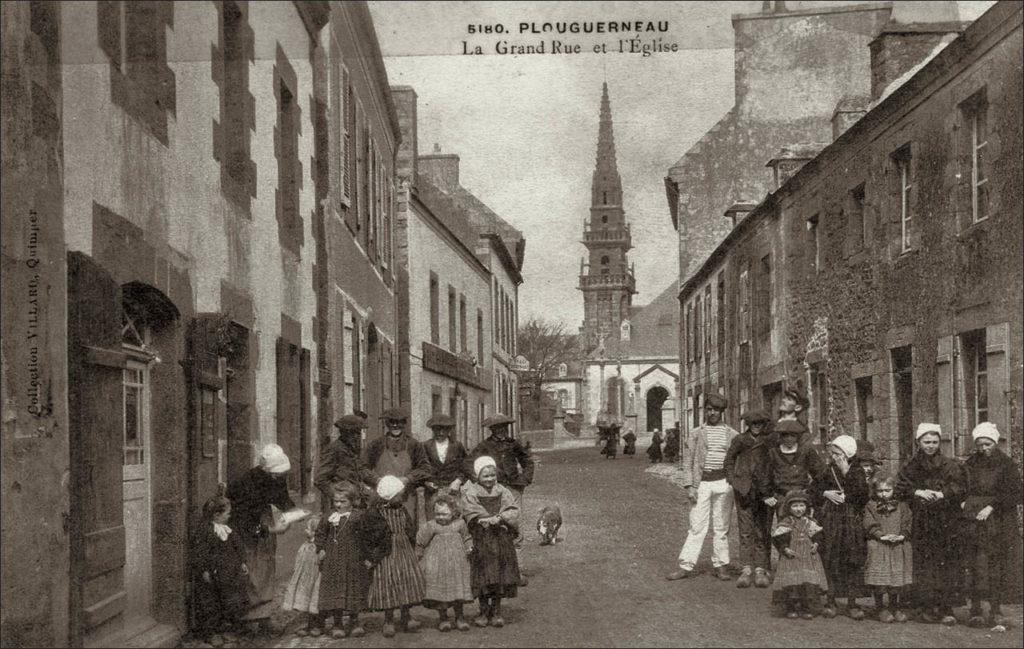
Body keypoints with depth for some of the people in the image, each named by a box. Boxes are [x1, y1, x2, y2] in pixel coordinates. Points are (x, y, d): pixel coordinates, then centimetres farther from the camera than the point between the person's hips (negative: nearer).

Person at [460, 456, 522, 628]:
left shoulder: (503, 491, 8)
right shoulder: (470, 492, 2)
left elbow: (512, 509, -5)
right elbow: (471, 511, -14)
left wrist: (499, 518, -22)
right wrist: (491, 520, -23)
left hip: (502, 541, 2)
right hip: (480, 540, -2)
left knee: (500, 577, 2)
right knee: (482, 577, -1)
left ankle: (496, 612, 12)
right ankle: (484, 612, 11)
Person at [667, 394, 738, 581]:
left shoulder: (732, 435, 9)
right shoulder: (697, 434, 7)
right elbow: (687, 461, 5)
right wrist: (689, 486, -4)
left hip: (723, 483, 1)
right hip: (701, 483, -1)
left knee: (722, 527, 5)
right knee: (696, 526, -3)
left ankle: (721, 566, 13)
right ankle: (685, 567, -1)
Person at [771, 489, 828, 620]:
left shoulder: (810, 523, 9)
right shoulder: (785, 523, -1)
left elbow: (817, 536, 16)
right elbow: (777, 539, -2)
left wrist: (816, 544, -3)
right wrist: (785, 549, -14)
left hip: (809, 557, 3)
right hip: (791, 557, -3)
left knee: (810, 583, -4)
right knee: (792, 583, -9)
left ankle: (807, 609, 6)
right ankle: (791, 608, 4)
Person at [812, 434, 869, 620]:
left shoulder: (857, 471, 0)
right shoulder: (828, 470, 6)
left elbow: (861, 495, -14)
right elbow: (813, 488, 7)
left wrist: (847, 473, -17)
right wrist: (826, 493, -11)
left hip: (852, 522, -1)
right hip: (830, 520, 1)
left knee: (853, 563, 0)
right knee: (829, 561, 0)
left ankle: (852, 603, 7)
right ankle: (830, 601, 8)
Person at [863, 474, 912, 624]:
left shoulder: (901, 506, 10)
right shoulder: (871, 506, 4)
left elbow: (906, 524, 5)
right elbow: (869, 525, -5)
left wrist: (901, 536, -14)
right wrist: (882, 535, -18)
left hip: (898, 547, 2)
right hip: (877, 547, -2)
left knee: (897, 579, 5)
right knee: (879, 579, -5)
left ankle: (894, 607, 23)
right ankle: (880, 608, 11)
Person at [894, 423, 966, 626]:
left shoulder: (950, 465, 5)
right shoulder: (910, 467, 10)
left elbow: (960, 487, -3)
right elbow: (900, 488, 4)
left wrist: (942, 494, -18)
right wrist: (918, 492, -12)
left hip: (946, 523, -1)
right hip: (921, 523, 1)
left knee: (947, 564, -6)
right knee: (923, 565, -3)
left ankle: (946, 609, -5)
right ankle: (929, 607, 1)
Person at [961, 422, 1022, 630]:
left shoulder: (1007, 465, 1)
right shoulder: (969, 464, 11)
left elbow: (1015, 495, -4)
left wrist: (992, 506, -12)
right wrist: (963, 503, -2)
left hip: (1000, 525, -2)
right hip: (973, 523, 2)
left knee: (998, 566, -5)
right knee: (975, 566, -4)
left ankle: (996, 611, 2)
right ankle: (975, 611, -1)